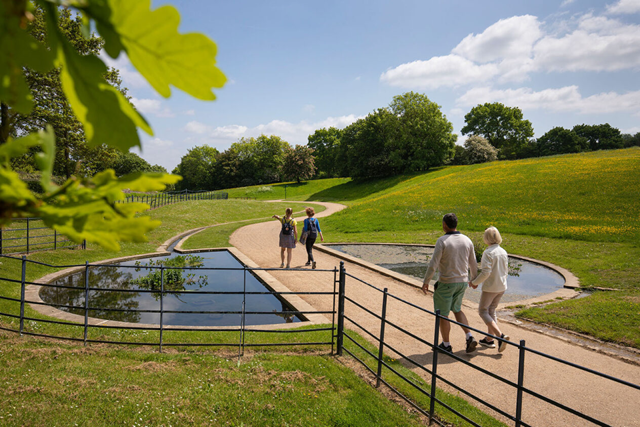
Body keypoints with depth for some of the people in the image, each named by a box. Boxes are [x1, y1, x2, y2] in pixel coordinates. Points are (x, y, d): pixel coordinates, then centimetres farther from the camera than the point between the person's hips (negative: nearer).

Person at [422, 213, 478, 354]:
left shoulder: (442, 241, -17)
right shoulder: (467, 240, -1)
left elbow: (433, 264, -18)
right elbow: (473, 264, 8)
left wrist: (425, 282, -7)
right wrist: (474, 279, 25)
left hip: (446, 283, -6)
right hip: (462, 282, 6)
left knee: (442, 314, 10)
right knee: (456, 309, 25)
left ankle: (446, 345, 20)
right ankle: (470, 338, 13)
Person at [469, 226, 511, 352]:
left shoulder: (488, 253, -18)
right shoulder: (503, 252, 4)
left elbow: (486, 272, -23)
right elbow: (506, 271, 11)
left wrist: (474, 282, -9)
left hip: (490, 287, -7)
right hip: (502, 287, 8)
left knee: (483, 311, 6)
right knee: (491, 311, 19)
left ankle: (501, 335, -8)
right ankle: (489, 339, 26)